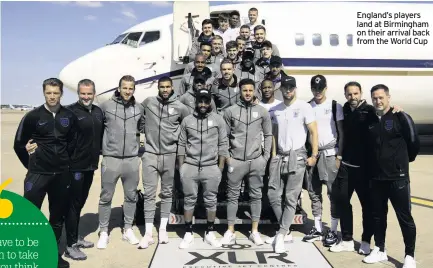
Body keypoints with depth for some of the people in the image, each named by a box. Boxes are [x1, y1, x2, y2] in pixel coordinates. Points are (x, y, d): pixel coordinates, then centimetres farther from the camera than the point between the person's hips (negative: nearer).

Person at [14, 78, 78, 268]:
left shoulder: (69, 117, 2)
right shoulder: (33, 116, -5)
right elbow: (19, 144, 2)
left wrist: (65, 162, 11)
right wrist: (32, 165, 7)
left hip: (62, 174, 3)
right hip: (38, 174, -3)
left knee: (58, 215, 11)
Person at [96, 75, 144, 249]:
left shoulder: (139, 108, 4)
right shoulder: (106, 106, -6)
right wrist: (101, 147, 4)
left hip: (132, 159, 3)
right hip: (111, 159, -3)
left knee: (131, 196, 12)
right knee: (106, 197, 7)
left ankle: (128, 229, 27)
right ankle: (103, 232, 21)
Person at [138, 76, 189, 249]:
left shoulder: (180, 107, 0)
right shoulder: (148, 102, 2)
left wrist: (179, 139, 8)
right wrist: (144, 130, 7)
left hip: (169, 155, 0)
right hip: (150, 154, 0)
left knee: (167, 193, 10)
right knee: (149, 193, -1)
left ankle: (163, 229, 22)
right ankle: (148, 233, 5)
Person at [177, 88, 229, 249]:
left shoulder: (218, 120, 2)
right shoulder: (187, 120, 6)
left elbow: (223, 144, 2)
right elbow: (181, 144, 7)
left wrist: (220, 167, -3)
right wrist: (181, 166, 3)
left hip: (211, 167, -1)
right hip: (189, 166, 1)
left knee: (211, 200, 8)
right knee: (189, 200, 8)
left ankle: (210, 233, 21)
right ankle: (188, 234, 19)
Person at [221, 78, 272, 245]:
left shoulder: (262, 111, 4)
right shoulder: (230, 111, 2)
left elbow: (268, 135, 8)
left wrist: (266, 157, 2)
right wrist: (226, 156, 0)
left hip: (256, 160, 1)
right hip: (236, 160, -1)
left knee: (256, 195, 8)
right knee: (233, 195, 5)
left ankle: (255, 231, 19)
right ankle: (230, 231, 15)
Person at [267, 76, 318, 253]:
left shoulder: (304, 107, -4)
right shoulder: (275, 110, 10)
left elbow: (313, 132, -6)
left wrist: (314, 155, -11)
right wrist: (272, 155, 8)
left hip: (297, 156, -5)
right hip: (279, 156, 5)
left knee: (291, 198, -2)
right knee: (273, 194, 4)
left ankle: (281, 235, 3)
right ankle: (285, 228, 21)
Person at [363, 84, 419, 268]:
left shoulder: (401, 118, -7)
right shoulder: (370, 121, 7)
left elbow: (414, 143, -1)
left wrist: (403, 160, 11)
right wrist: (372, 166, 10)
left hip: (398, 177, -4)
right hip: (376, 178, 5)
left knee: (405, 217, 3)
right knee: (378, 216, 13)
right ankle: (379, 250, 26)